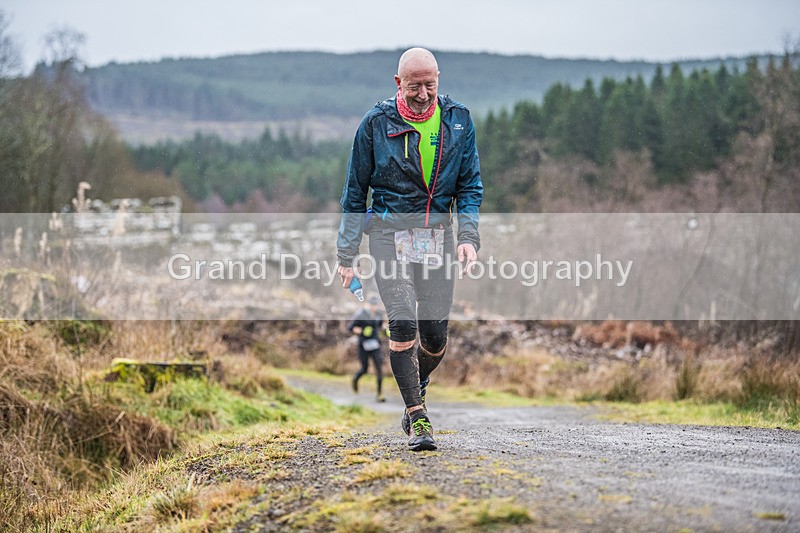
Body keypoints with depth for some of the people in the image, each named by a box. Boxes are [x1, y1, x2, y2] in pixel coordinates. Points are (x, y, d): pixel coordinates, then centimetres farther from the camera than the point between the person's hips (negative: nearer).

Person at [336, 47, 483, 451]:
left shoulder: (457, 121, 3)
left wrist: (469, 236, -7)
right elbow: (355, 193, 4)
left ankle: (417, 386, 35)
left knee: (435, 336, 2)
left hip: (437, 234, 2)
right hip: (390, 232, -2)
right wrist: (347, 255, 2)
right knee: (403, 323, -17)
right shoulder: (377, 123, -3)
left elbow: (470, 186, 8)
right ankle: (418, 418, -8)